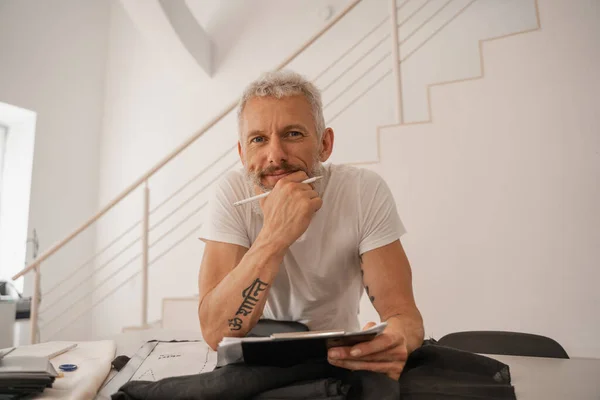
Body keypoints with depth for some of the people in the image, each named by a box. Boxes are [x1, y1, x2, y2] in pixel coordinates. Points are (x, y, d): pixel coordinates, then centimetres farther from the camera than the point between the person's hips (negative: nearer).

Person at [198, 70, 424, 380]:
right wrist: (274, 236, -35)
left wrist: (394, 341, -38)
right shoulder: (232, 194, -16)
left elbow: (401, 312, -16)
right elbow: (216, 333, -23)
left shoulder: (366, 193, -15)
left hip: (340, 357, 1)